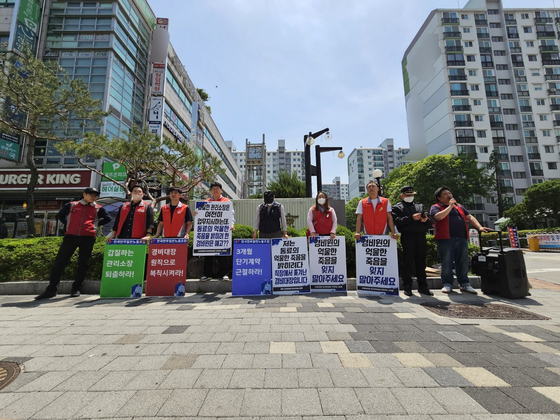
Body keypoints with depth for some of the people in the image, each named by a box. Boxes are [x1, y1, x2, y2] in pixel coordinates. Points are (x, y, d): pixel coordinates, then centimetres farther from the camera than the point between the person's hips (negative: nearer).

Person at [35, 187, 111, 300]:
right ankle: (51, 289, 8)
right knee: (59, 262, 0)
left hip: (88, 238, -1)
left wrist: (95, 224, 11)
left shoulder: (98, 209, 11)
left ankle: (76, 289, 13)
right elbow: (60, 215, 25)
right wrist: (67, 224, 11)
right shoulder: (71, 205, 13)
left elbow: (108, 218, 19)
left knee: (83, 263, 2)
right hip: (71, 236, 1)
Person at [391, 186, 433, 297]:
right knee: (407, 262, -1)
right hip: (407, 236, -5)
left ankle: (423, 286, 17)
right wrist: (412, 218, -16)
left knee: (421, 262, 9)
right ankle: (407, 287, 6)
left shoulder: (420, 206, 24)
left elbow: (430, 223, 19)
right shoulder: (397, 207, 8)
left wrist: (426, 220, -3)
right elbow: (397, 221, -9)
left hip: (421, 236, 5)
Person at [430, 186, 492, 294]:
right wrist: (450, 206, -6)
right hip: (445, 239, -5)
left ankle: (464, 284, 19)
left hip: (462, 239, 5)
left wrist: (479, 227, 6)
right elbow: (439, 217, -15)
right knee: (446, 263, -1)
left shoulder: (459, 206, 24)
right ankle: (447, 284, 9)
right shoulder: (435, 207, 4)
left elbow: (469, 217, 20)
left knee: (463, 262, 8)